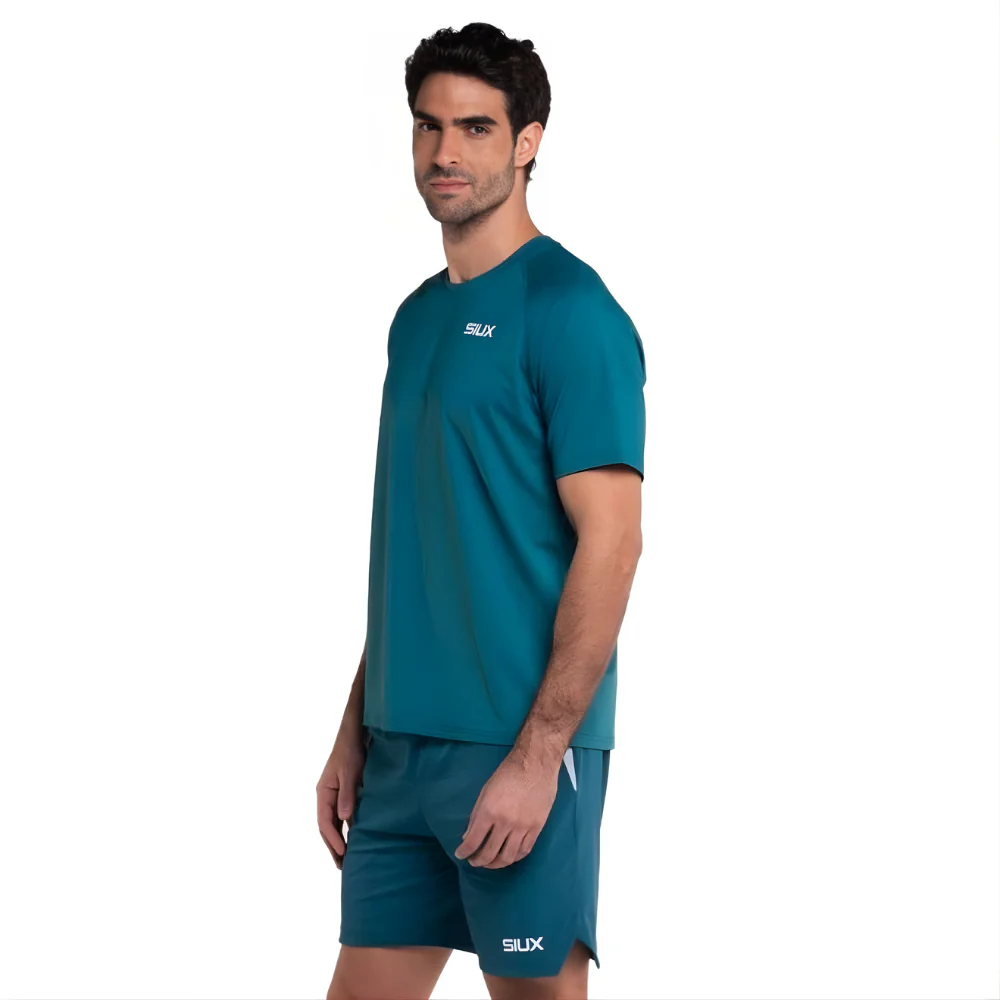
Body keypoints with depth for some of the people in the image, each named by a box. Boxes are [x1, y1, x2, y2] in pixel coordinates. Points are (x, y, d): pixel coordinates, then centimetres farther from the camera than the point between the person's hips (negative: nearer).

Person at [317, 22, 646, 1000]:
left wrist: (537, 756, -19)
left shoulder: (568, 307, -9)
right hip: (402, 747, 7)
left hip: (518, 749, -7)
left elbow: (610, 542, -15)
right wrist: (357, 731, 14)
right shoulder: (419, 315, 15)